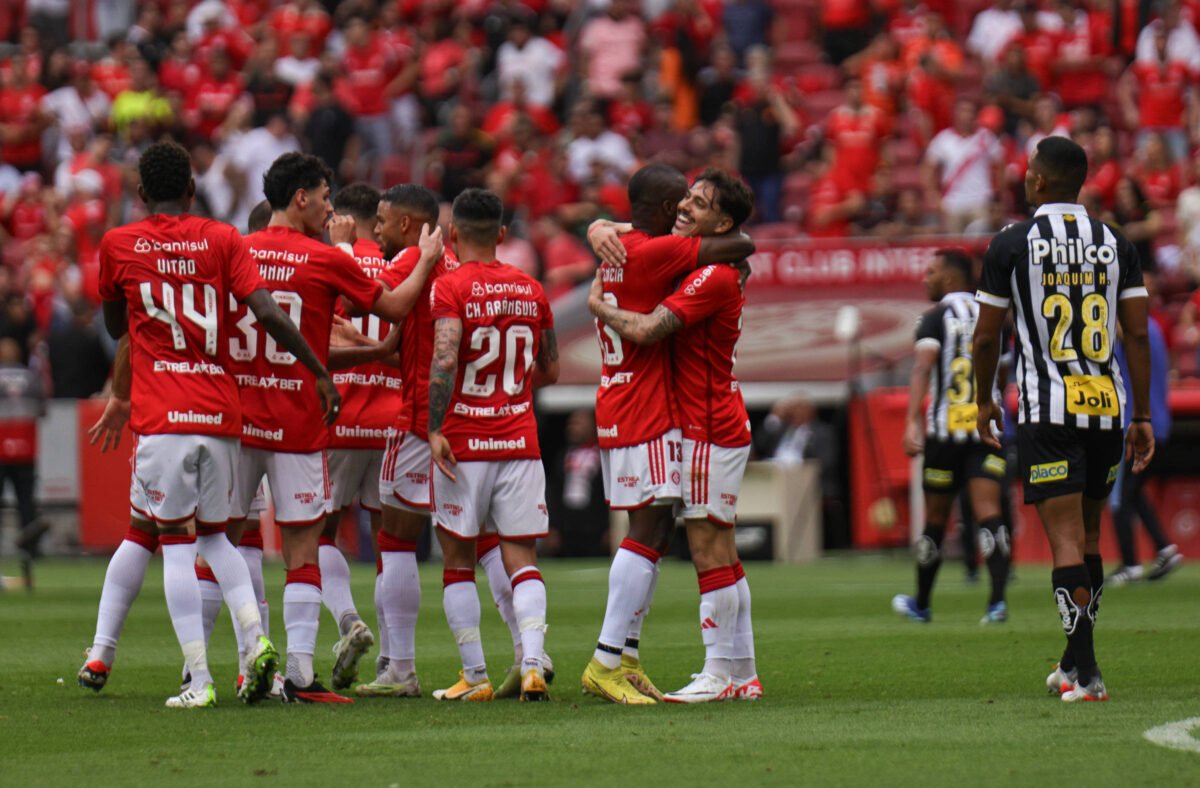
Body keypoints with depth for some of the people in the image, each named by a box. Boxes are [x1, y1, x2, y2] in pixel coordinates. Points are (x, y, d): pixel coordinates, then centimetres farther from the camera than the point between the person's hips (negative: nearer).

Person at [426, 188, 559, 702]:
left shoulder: (449, 288, -7)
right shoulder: (531, 291, 9)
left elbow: (444, 360, -21)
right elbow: (550, 370, 16)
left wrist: (435, 430, -19)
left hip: (463, 443, -3)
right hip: (520, 442, 3)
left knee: (457, 560, 7)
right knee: (522, 559, 2)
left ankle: (474, 676, 5)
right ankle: (532, 663, -16)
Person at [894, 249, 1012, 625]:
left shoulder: (936, 318, -2)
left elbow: (923, 368, -15)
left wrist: (913, 421, -21)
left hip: (945, 430, -3)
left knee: (935, 519, 11)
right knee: (988, 513, -7)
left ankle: (921, 604, 26)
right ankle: (997, 601, -25)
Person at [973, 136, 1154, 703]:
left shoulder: (1012, 245, -3)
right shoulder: (1115, 245, 7)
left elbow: (987, 337, 1)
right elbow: (1137, 334, 6)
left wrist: (984, 402, 16)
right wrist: (1142, 417, 11)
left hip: (1047, 411, -4)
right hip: (1106, 405, 4)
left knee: (1066, 539, -7)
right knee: (1088, 535, 16)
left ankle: (1085, 670, -16)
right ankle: (1076, 663, 24)